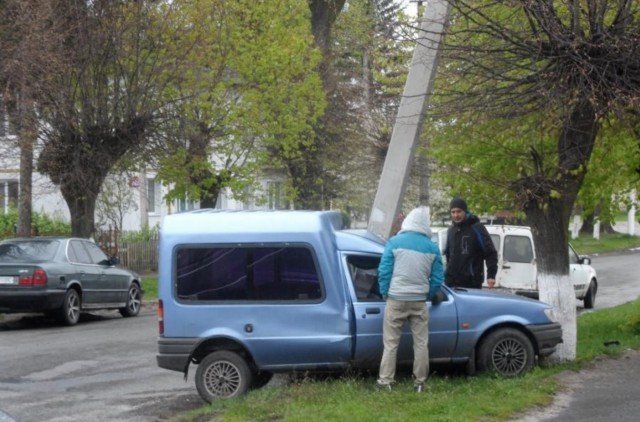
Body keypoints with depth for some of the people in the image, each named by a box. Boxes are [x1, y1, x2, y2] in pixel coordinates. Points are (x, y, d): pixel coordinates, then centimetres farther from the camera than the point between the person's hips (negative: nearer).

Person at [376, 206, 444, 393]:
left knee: (391, 343, 4)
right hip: (419, 301, 2)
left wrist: (384, 293, 7)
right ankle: (419, 382, 13)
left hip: (396, 300, -1)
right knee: (421, 343, 10)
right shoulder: (432, 248, 2)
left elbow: (384, 271, -4)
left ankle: (385, 381, 3)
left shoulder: (395, 242, -5)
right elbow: (438, 278, 5)